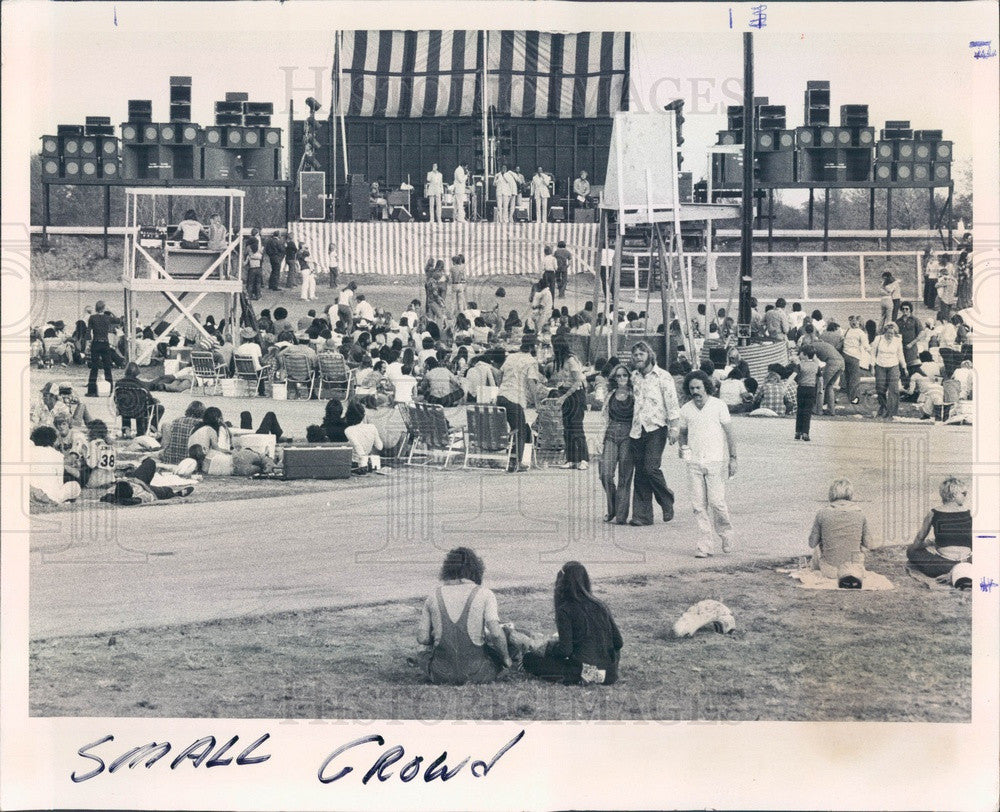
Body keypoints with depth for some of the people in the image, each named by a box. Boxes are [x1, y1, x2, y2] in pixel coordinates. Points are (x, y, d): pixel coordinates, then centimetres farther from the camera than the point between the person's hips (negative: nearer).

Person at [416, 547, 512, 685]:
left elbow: (422, 638, 2)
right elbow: (496, 633, -14)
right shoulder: (484, 594, -4)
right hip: (475, 673, -3)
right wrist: (506, 658, 2)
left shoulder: (434, 596, 3)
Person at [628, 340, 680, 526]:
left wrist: (674, 427, -12)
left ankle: (667, 501, 7)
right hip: (637, 430, 5)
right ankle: (642, 514, 6)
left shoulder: (662, 376, -2)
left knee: (651, 467, -16)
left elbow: (672, 404, -5)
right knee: (640, 472, 3)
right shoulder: (634, 377, 14)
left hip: (656, 428, -5)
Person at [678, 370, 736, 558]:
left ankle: (725, 532, 17)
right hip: (694, 463, 3)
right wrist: (683, 447, 4)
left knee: (716, 502, -9)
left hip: (716, 461, -3)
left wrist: (733, 458, -2)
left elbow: (729, 433, 1)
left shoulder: (718, 406, -1)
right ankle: (707, 544, 2)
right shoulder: (686, 409, 8)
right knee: (698, 505, -2)